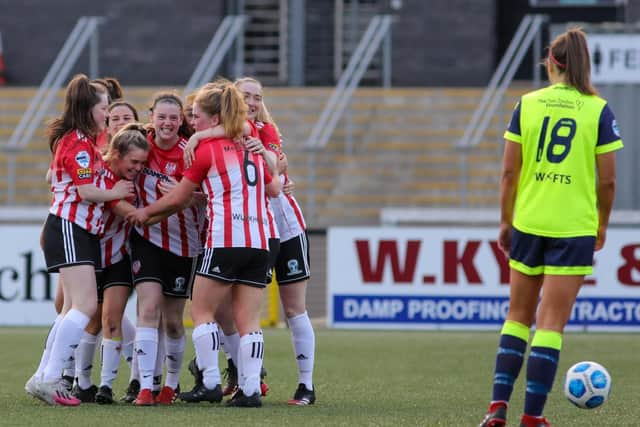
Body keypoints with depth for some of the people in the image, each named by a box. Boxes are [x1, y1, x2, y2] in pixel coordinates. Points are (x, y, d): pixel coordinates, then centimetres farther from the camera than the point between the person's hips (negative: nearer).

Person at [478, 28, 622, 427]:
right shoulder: (598, 110, -4)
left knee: (518, 316, 15)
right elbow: (607, 179, -3)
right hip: (574, 227, -2)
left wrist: (506, 222, 11)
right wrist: (603, 224, 11)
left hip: (527, 223, 2)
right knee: (551, 325, 1)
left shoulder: (527, 105, 1)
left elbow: (509, 172, 1)